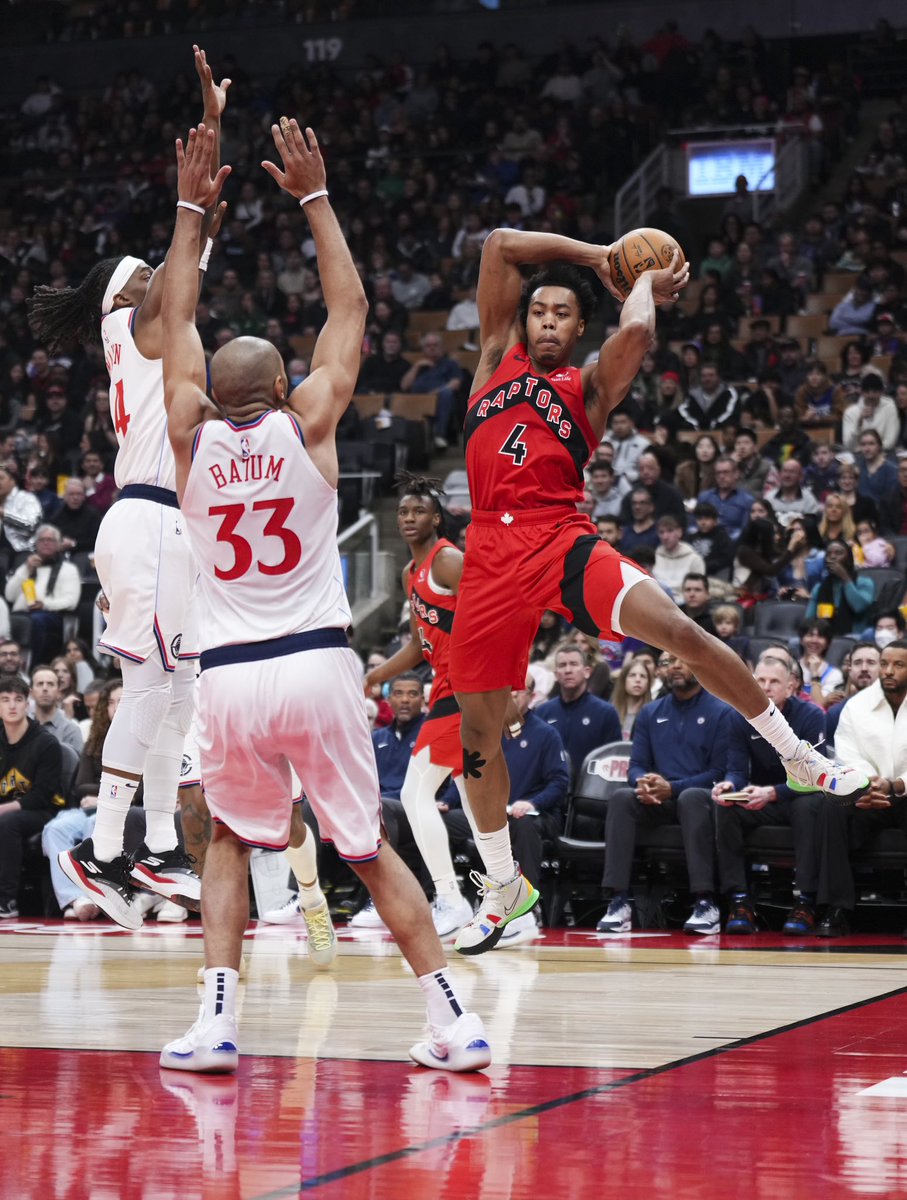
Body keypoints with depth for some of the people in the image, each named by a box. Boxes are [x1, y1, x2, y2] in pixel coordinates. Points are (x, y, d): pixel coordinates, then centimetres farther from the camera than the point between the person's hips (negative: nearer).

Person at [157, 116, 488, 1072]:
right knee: (370, 849, 9)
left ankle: (216, 1018, 3)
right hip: (319, 668, -1)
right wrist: (314, 197, 18)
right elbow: (349, 309, 12)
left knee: (229, 839, 20)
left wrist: (192, 210, 24)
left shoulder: (192, 437, 4)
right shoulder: (307, 425, 1)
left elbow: (178, 323, 19)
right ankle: (451, 1020, 1)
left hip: (228, 675, 1)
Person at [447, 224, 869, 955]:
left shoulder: (590, 387, 9)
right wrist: (598, 256, 13)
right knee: (478, 728, 5)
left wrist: (644, 284, 6)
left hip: (562, 543, -3)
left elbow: (636, 332, -14)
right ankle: (504, 885, 22)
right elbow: (500, 245, 12)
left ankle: (802, 759, -11)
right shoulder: (498, 355, 17)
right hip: (491, 553, 3)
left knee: (679, 631, -24)